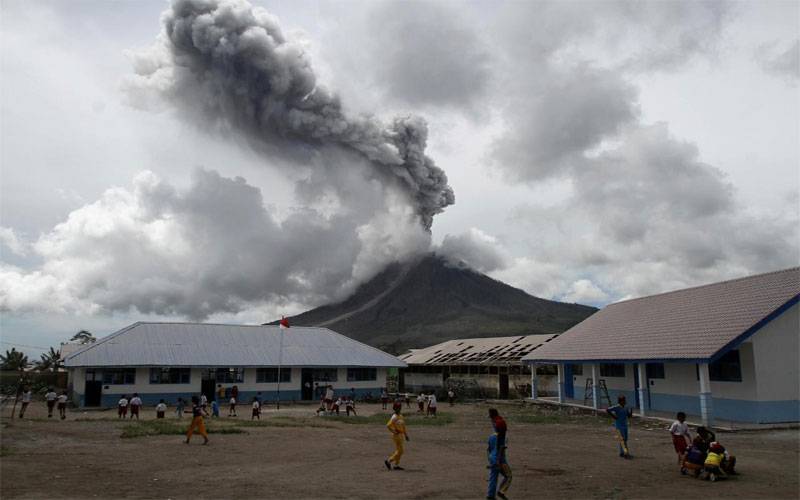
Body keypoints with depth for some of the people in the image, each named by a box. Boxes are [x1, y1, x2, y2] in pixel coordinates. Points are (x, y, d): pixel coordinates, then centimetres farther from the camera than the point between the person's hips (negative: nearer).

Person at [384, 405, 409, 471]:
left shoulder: (401, 416, 11)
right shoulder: (394, 417, -16)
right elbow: (388, 425, -24)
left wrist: (406, 435, 17)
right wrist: (394, 431, -19)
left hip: (401, 435, 9)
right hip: (397, 436, -9)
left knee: (399, 451, 12)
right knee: (399, 451, -7)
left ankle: (396, 465, 19)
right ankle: (388, 461, 3)